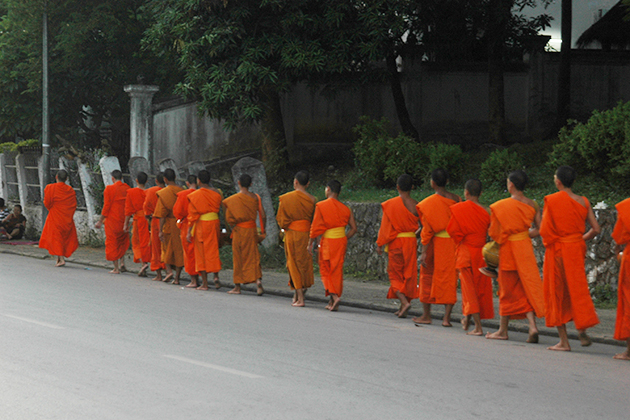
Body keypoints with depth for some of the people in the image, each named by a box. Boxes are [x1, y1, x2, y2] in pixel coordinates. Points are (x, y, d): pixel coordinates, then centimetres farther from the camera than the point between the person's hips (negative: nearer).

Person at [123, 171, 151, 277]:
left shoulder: (131, 192, -4)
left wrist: (126, 224, 5)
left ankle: (143, 262, -12)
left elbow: (128, 210, -1)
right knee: (146, 243, 10)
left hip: (138, 220, -2)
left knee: (136, 242, 9)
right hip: (149, 220, 2)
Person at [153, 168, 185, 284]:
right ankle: (177, 277, 6)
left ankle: (169, 270, -1)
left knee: (167, 249, 16)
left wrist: (160, 230, -11)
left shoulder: (163, 193, -9)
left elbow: (162, 214, -13)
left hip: (169, 224, -3)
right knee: (179, 250, 8)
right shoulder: (182, 191, 1)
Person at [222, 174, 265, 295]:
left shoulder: (233, 199, -10)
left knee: (238, 258, 6)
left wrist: (232, 227, 9)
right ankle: (258, 280, -13)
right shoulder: (255, 197, -1)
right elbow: (263, 216, -1)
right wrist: (262, 229, 11)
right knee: (253, 257, 7)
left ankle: (237, 287, 11)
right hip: (252, 230, 3)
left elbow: (228, 218, -9)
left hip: (239, 230, -3)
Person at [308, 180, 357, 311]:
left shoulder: (321, 206, -8)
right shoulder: (345, 208, 5)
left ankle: (334, 296, -14)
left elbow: (316, 227, -10)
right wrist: (344, 239, 14)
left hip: (327, 241, -4)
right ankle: (333, 302, 12)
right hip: (341, 241, 4)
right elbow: (354, 228, 3)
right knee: (337, 270, 10)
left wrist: (310, 243, -2)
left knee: (326, 271, 6)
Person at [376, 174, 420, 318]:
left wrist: (380, 244, 2)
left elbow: (385, 226, -5)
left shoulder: (390, 204, -7)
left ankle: (404, 301, -14)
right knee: (409, 274, 10)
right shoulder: (416, 206, -3)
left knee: (395, 274, 9)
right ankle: (403, 309, 13)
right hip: (411, 242, 2)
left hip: (395, 242, -2)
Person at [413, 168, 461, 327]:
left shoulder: (429, 203, -12)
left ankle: (426, 315, 20)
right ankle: (447, 317, 1)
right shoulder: (456, 200, 1)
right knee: (449, 279, 7)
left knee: (427, 277, 12)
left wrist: (424, 253, -11)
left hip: (435, 244, -3)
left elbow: (427, 230, -14)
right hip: (453, 243, 3)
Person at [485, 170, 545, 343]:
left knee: (508, 289, 7)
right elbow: (539, 230, 2)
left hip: (509, 250, -4)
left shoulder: (501, 206, -13)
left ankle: (503, 330, 17)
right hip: (526, 247, 4)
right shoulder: (532, 205, 0)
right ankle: (533, 326, -8)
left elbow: (494, 232, -11)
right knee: (526, 287, 8)